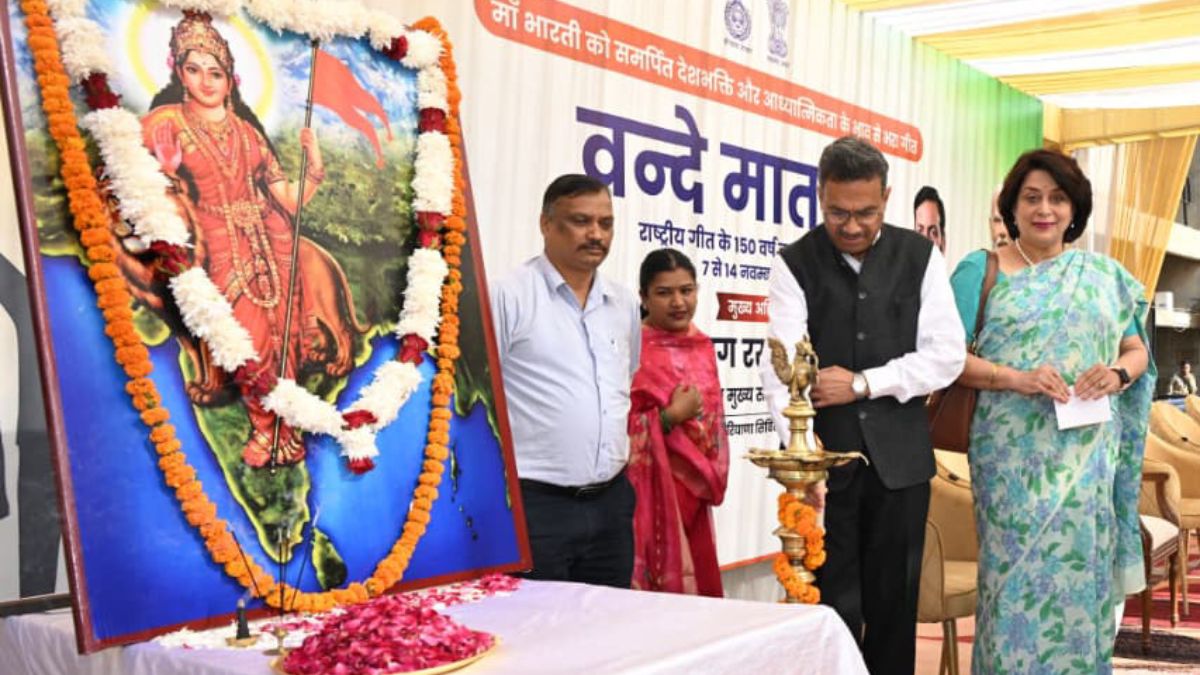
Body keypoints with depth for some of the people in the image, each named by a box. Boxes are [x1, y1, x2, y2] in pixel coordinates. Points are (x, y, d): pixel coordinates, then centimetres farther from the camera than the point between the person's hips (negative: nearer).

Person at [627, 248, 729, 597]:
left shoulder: (701, 346, 10)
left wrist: (713, 474, 10)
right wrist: (670, 417, -21)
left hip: (693, 488, 7)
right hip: (650, 490, -7)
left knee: (697, 579, 12)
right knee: (658, 583, -4)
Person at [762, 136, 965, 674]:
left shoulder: (921, 257, 3)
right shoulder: (795, 264, -3)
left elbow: (947, 355, -2)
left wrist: (864, 382, -13)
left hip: (899, 455, 2)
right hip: (825, 453, -1)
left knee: (894, 600, 10)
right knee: (831, 603, 2)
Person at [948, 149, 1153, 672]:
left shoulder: (1103, 275, 13)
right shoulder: (979, 271, 3)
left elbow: (1136, 350, 13)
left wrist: (1118, 373, -9)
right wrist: (1015, 379, -19)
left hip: (1088, 458, 3)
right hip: (1013, 457, -2)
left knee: (1081, 575, 4)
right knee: (1018, 576, -3)